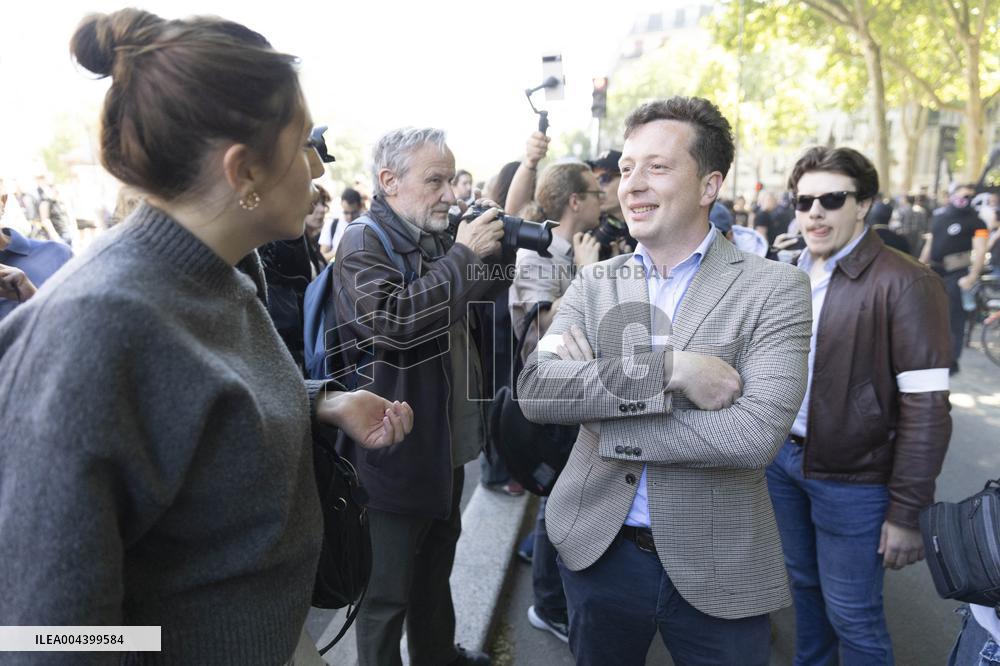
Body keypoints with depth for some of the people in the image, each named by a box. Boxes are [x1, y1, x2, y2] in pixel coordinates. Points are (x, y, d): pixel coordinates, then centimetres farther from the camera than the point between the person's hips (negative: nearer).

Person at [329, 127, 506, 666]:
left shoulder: (440, 240, 10)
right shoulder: (362, 244, -15)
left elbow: (476, 314, 19)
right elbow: (393, 320, -31)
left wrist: (494, 256, 1)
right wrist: (463, 256, -24)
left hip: (449, 446, 9)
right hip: (397, 454, -8)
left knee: (436, 566, 26)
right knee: (388, 591, 6)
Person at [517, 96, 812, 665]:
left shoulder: (774, 289, -10)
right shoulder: (594, 284, 0)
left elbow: (756, 434, -22)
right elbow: (534, 390, -15)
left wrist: (601, 419, -17)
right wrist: (669, 368, -25)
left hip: (718, 568, -2)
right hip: (600, 552, 3)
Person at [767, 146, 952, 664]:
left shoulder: (904, 283, -16)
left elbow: (925, 406, -17)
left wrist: (907, 510, -17)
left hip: (852, 478, -6)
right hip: (783, 456, 6)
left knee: (851, 614, 8)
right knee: (803, 582, 22)